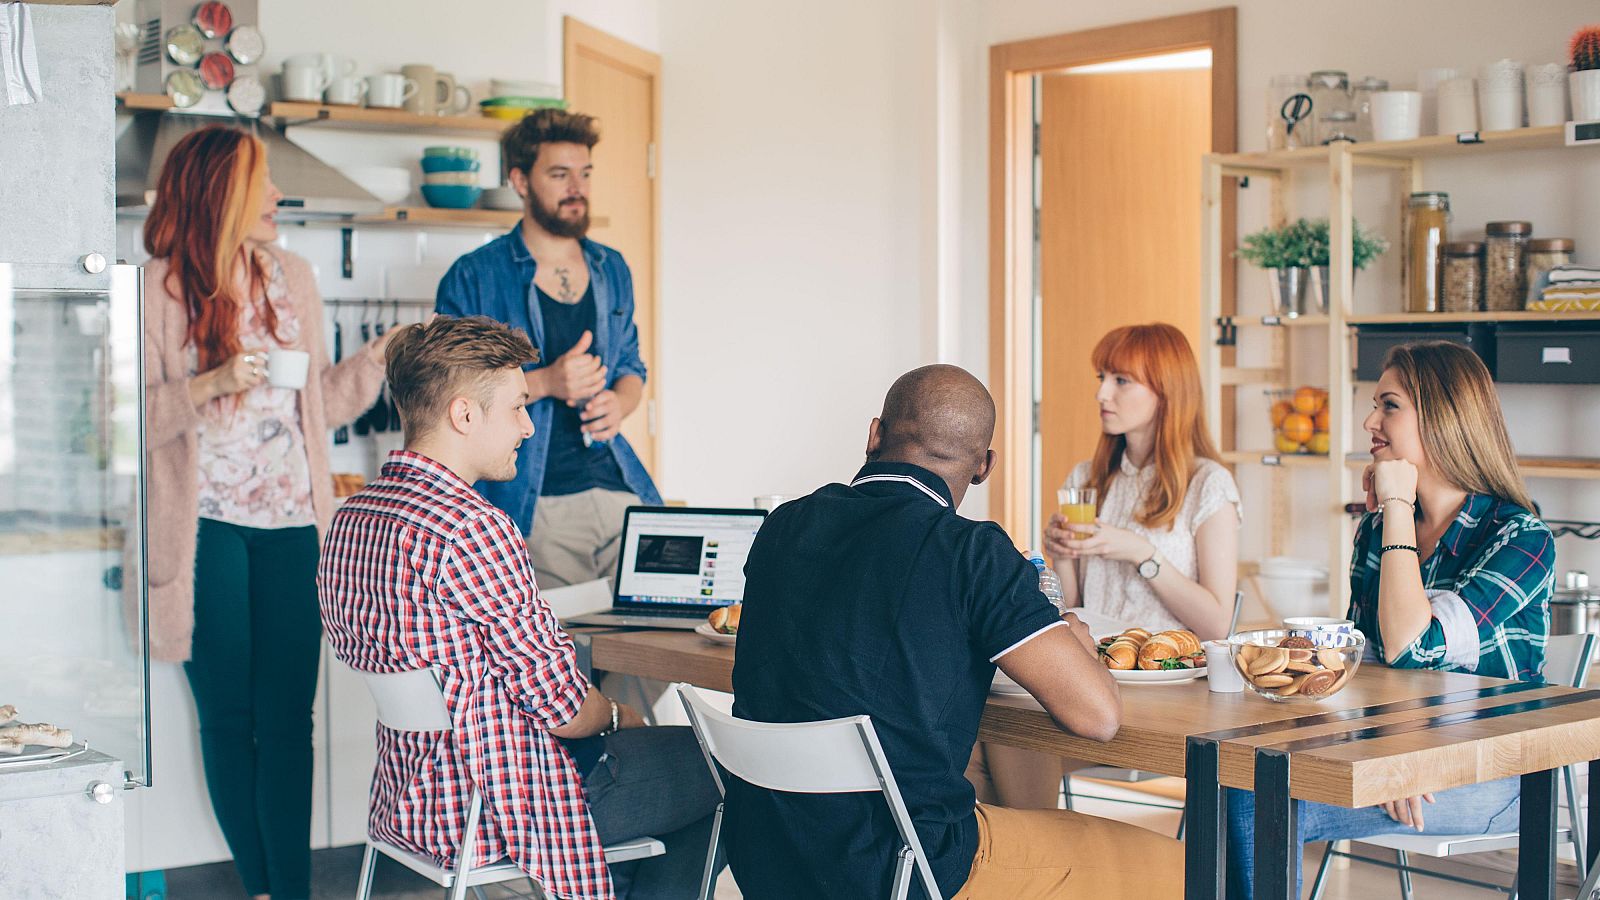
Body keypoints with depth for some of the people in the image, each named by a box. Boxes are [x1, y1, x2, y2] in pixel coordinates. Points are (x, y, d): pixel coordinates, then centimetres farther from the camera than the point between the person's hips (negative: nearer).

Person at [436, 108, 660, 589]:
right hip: (533, 507, -4)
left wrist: (619, 404, 1)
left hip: (619, 490, 5)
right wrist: (543, 383, -15)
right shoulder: (473, 278, -1)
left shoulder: (612, 269, 15)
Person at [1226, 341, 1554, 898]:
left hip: (1488, 780, -6)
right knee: (1241, 784, -23)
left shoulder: (1522, 539, -11)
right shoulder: (1377, 529, 9)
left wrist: (1398, 507, -14)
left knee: (1261, 807, -25)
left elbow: (1410, 647, -23)